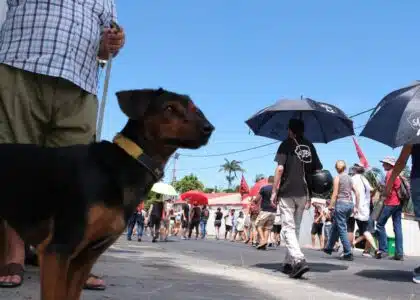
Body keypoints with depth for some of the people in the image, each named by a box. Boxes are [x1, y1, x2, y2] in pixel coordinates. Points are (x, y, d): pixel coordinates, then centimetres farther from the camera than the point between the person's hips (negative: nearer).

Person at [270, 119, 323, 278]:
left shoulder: (286, 144, -1)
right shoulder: (309, 146, 12)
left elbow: (280, 168, -11)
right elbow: (317, 170, 11)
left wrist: (274, 191, -7)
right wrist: (310, 195, 17)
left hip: (287, 193, -5)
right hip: (303, 193, 5)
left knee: (288, 228, -5)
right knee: (295, 228, 15)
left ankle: (299, 260, -22)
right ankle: (289, 263, 21)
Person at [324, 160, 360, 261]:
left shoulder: (337, 178, -4)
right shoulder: (349, 178, 12)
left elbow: (335, 194, -10)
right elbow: (357, 193, 9)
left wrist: (331, 206, -4)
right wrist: (356, 207, 13)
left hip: (341, 204, -7)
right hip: (350, 204, 7)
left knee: (342, 229, -3)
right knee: (335, 227, 20)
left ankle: (348, 253, -6)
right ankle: (329, 248, 31)